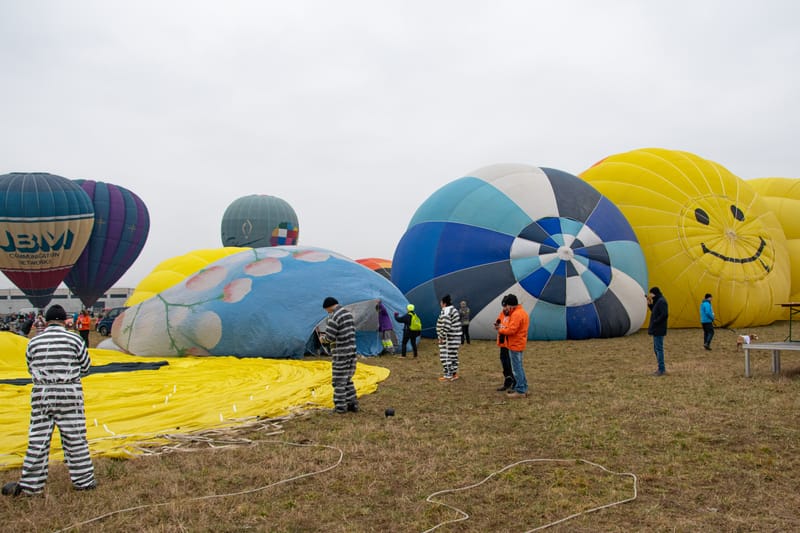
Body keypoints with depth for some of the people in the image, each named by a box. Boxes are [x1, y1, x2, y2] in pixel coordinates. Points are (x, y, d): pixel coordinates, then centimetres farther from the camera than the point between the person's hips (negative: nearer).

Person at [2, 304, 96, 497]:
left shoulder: (34, 342, 2)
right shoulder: (74, 340, -4)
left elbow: (31, 369, 10)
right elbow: (86, 367, 3)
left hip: (41, 394, 2)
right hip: (69, 394, -2)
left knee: (38, 440, 8)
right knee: (74, 438, 5)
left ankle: (30, 485, 14)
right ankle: (83, 481, 12)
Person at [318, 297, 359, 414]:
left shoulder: (333, 317, -16)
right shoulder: (348, 313, 10)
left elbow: (329, 337, -19)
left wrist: (322, 338, 5)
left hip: (340, 352, -8)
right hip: (351, 350, 8)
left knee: (339, 380, 2)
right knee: (347, 378, 18)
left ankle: (340, 406, 8)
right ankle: (352, 404, 19)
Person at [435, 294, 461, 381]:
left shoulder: (446, 311, -17)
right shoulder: (454, 310, 14)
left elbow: (446, 326, -25)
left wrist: (441, 336, -17)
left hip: (448, 338, -10)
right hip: (455, 337, 10)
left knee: (445, 356, -3)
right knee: (453, 355, 17)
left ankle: (447, 376, -1)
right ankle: (454, 373, 23)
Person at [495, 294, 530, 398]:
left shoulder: (516, 314, -20)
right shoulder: (522, 312, 14)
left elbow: (511, 330, -24)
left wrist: (500, 330, -9)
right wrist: (504, 326, 7)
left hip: (515, 345, -11)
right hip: (519, 344, 11)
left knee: (516, 368, -5)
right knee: (519, 367, 18)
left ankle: (520, 391, -2)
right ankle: (523, 387, 24)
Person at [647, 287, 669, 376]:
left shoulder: (661, 301, -15)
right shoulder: (658, 301, 15)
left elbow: (664, 315, -24)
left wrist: (655, 322, -19)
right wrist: (650, 304, 10)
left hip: (658, 330, -10)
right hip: (656, 330, 10)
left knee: (659, 349, -5)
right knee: (657, 349, 15)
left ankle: (661, 370, -1)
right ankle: (662, 368, 22)